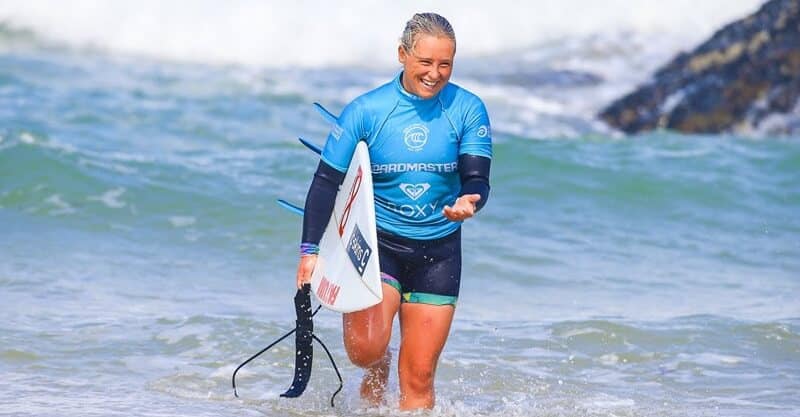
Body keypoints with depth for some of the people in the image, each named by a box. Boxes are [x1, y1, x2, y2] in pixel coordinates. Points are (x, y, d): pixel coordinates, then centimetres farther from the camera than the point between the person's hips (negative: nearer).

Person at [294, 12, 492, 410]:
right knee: (364, 347, -21)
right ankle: (378, 369, 15)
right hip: (375, 242, -1)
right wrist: (310, 249, -13)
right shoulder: (365, 111, -8)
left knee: (418, 378, -1)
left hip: (438, 251, 1)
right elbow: (326, 182, -5)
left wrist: (468, 202, -33)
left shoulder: (467, 110, -4)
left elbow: (476, 178, -8)